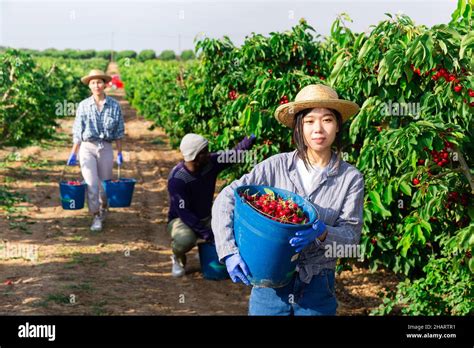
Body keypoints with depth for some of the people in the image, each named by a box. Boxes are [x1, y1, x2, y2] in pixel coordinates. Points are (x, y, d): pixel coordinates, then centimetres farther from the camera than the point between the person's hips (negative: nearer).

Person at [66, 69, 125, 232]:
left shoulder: (114, 106, 0)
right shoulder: (83, 106, 0)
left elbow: (119, 132, 6)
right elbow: (77, 132, 4)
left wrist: (119, 153, 6)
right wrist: (73, 154, 1)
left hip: (106, 148, 1)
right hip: (87, 147, -1)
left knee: (104, 184, 10)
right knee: (91, 184, -11)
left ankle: (103, 208, 39)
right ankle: (96, 218, 0)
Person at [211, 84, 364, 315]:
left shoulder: (351, 178, -4)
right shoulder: (275, 166, -6)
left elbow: (351, 235, -6)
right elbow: (224, 201, -8)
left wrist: (322, 233, -27)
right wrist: (230, 252, -20)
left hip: (317, 287, 0)